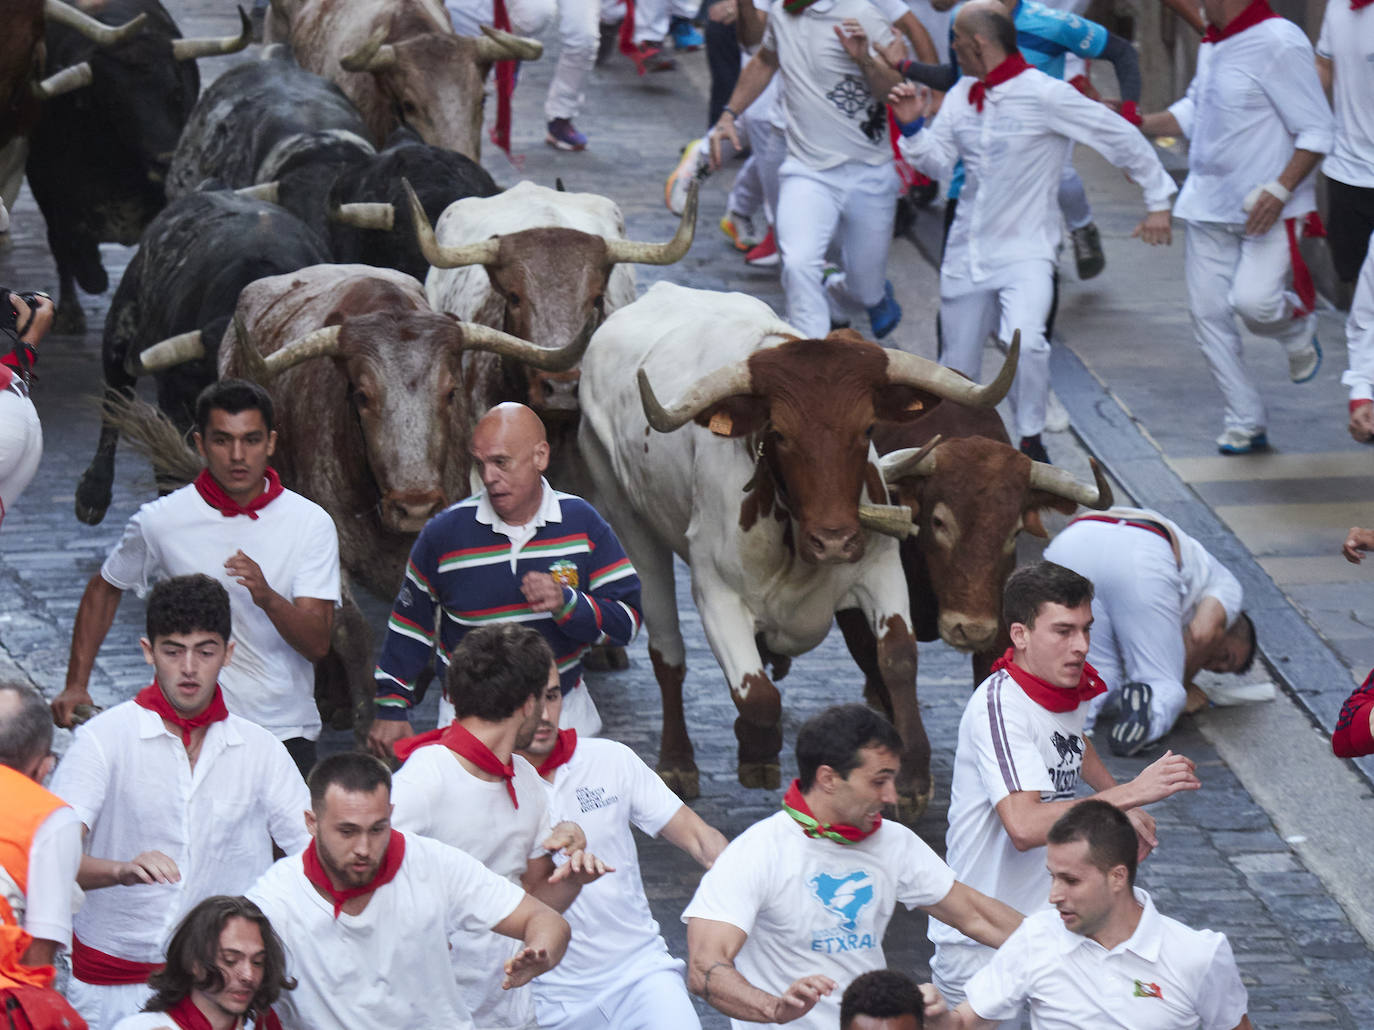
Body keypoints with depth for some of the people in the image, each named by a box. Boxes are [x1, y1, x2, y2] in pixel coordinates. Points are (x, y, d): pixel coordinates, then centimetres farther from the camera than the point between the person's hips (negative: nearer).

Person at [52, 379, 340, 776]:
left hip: (286, 732, 1)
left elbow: (317, 644, -9)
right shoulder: (162, 521, -2)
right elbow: (104, 589, 17)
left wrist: (268, 598, -28)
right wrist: (76, 684, 11)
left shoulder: (310, 523, -2)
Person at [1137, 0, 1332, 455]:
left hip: (1268, 210, -8)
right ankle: (1244, 423, 16)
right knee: (1209, 314, 4)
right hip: (1209, 207, 8)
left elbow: (1316, 131, -16)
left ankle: (1299, 328, 13)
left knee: (1253, 302, -24)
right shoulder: (1212, 44, 9)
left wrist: (1280, 190, -25)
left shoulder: (1279, 42, -17)